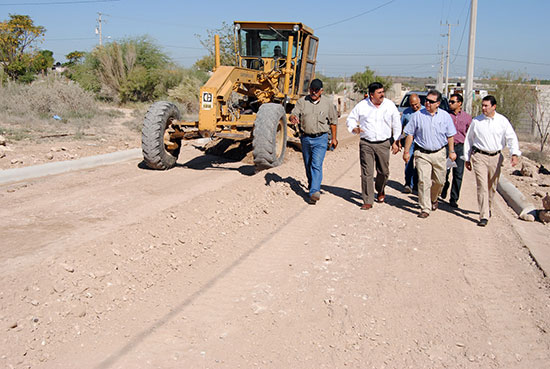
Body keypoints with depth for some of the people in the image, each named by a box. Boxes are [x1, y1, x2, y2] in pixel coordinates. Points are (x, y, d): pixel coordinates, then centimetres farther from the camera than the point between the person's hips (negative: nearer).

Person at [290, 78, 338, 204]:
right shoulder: (302, 101, 1)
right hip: (305, 138, 3)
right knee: (308, 165, 16)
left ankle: (314, 192, -21)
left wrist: (334, 138, 9)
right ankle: (311, 185, 39)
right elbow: (293, 114, -8)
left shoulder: (328, 103, 1)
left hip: (320, 138, -3)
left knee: (317, 165, -15)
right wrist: (293, 118, -33)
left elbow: (333, 121, 9)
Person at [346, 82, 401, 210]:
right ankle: (368, 201, 3)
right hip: (366, 144, -1)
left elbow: (396, 125, 12)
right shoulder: (362, 106, -1)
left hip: (384, 144, 1)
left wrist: (395, 142, 10)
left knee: (383, 171, 10)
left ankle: (380, 190, 41)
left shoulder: (390, 105, 3)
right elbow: (350, 119, 9)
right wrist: (355, 129, -12)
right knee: (367, 173, -4)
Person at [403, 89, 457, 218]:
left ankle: (433, 199, 40)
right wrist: (406, 151, 1)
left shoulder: (445, 116, 3)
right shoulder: (418, 115, -2)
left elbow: (450, 135, 11)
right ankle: (425, 209, -2)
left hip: (439, 153, 2)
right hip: (422, 153, -2)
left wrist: (451, 151, 8)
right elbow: (410, 134, 2)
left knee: (439, 181, 12)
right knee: (424, 181, -8)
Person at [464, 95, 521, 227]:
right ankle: (484, 216, -10)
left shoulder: (503, 121, 1)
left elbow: (511, 138, -2)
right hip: (479, 156, -2)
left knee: (492, 186, 14)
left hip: (496, 157, 2)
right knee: (482, 186, -10)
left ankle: (488, 207, 39)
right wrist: (467, 159, 9)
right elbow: (468, 139, 9)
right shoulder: (476, 121, 1)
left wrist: (515, 154, -18)